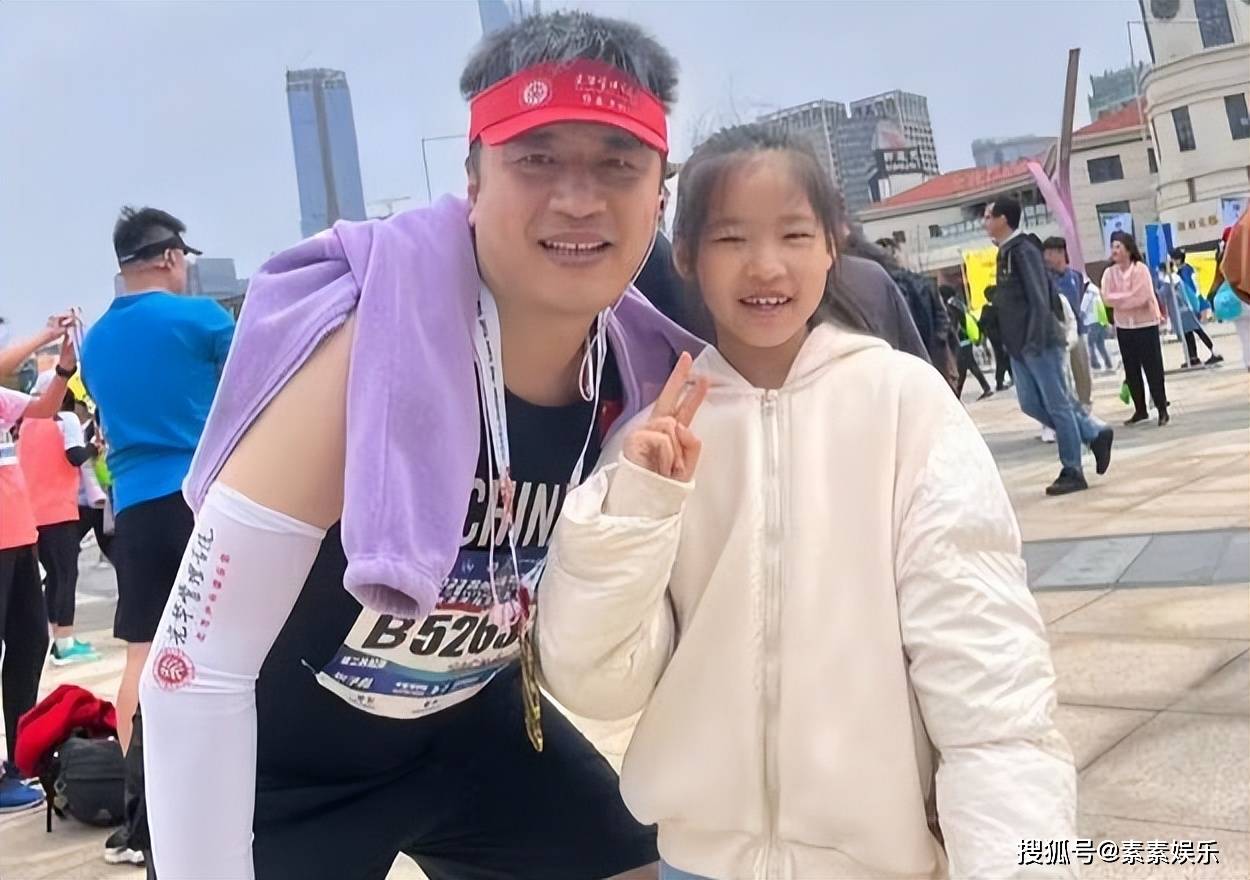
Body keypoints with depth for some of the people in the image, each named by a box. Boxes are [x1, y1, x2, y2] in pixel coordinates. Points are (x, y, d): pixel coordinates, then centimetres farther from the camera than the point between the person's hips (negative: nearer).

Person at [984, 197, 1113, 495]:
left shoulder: (1024, 251, -13)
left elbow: (1040, 299, -19)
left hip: (1039, 343, -9)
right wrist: (1014, 342, 17)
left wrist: (1036, 341, -23)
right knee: (1031, 404, 10)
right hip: (1018, 346, 9)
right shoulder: (1006, 253, 15)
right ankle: (1095, 433, 21)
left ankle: (1073, 472, 6)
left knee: (1057, 405, -2)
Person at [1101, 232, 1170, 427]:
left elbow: (1142, 297, -20)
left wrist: (1119, 299, -12)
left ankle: (1162, 410, 5)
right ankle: (1140, 410, 20)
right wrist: (1130, 297, -15)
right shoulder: (1109, 273, 2)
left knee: (1153, 369, -2)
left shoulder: (1141, 269, -11)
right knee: (1131, 371, 9)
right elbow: (1107, 298, -9)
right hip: (1123, 327, 5)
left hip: (1146, 325, -4)